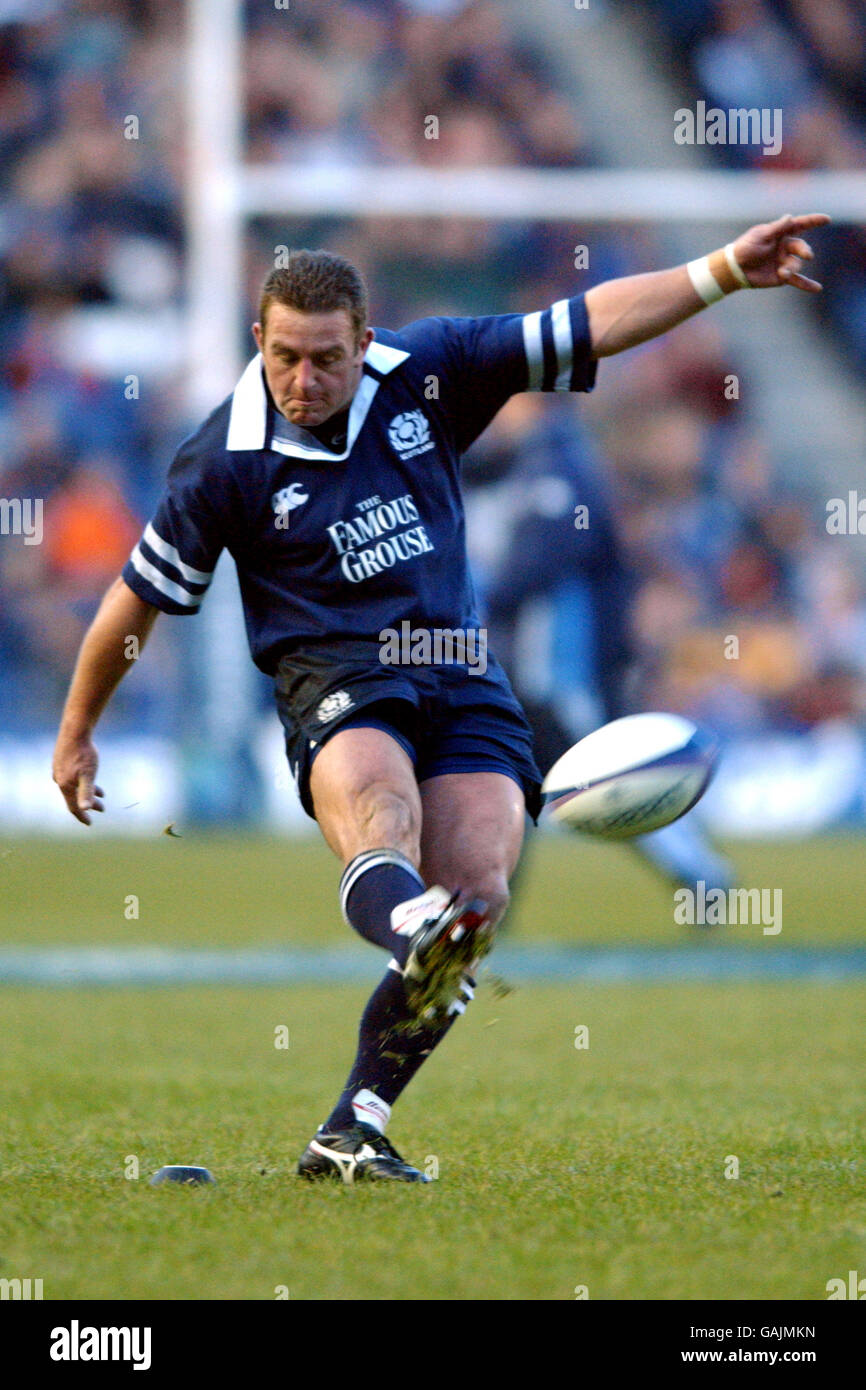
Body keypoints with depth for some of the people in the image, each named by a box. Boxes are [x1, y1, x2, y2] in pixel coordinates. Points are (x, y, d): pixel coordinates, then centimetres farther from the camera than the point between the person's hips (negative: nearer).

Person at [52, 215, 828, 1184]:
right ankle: (416, 936, -74)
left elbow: (591, 323, 4)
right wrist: (76, 734, 15)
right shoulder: (225, 462, -4)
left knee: (475, 891, -18)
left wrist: (724, 270, -4)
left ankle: (353, 1129, -12)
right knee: (379, 826, -37)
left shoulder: (427, 374, 3)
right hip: (336, 683, -3)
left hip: (461, 683, 3)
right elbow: (137, 600, 7)